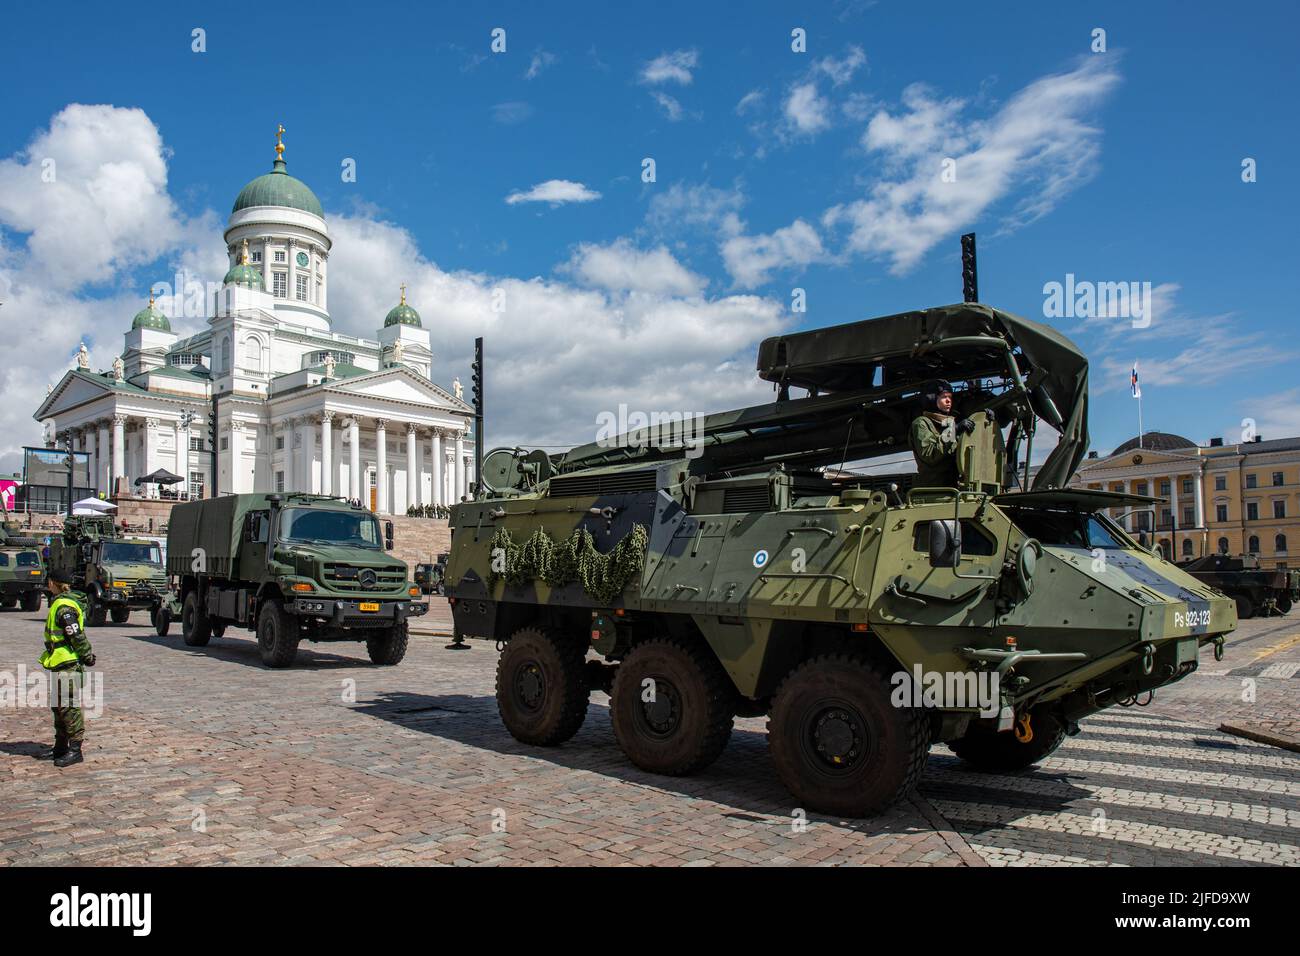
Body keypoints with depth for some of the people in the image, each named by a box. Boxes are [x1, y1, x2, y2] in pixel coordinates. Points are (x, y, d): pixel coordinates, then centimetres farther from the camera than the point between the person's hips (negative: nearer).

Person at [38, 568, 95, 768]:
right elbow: (75, 635, 18)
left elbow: (77, 635, -22)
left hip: (67, 665, -11)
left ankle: (75, 750, 0)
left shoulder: (64, 606, -19)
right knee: (58, 706, 18)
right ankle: (60, 747, 28)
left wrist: (87, 656, -15)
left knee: (70, 707, -5)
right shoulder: (61, 603, 15)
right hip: (60, 664, 11)